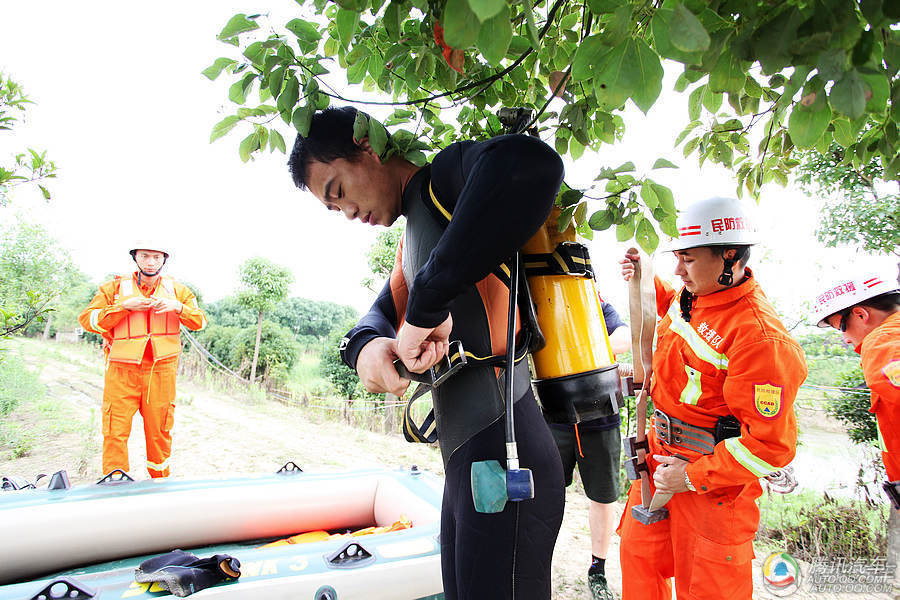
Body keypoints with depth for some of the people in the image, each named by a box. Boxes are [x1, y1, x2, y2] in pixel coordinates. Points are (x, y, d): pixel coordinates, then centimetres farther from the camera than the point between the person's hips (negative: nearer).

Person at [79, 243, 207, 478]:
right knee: (115, 432, -5)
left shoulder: (177, 290, 13)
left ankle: (160, 481, 21)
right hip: (122, 370, -1)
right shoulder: (115, 287, 8)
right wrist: (124, 307, -11)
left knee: (159, 430, 7)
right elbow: (87, 319, 1)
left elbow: (200, 321, 10)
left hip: (162, 370, 1)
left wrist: (178, 308, -8)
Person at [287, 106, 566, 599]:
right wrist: (364, 344, -4)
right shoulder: (413, 234, 19)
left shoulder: (444, 178, -11)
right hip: (466, 465, 10)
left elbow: (530, 166, -34)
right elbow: (385, 312, 21)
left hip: (503, 461, -10)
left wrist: (429, 299, -30)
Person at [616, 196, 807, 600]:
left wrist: (693, 477, -20)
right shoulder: (689, 298, -1)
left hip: (712, 483, -8)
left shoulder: (759, 336, -28)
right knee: (639, 551, 22)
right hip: (662, 457, 8)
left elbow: (771, 445, -26)